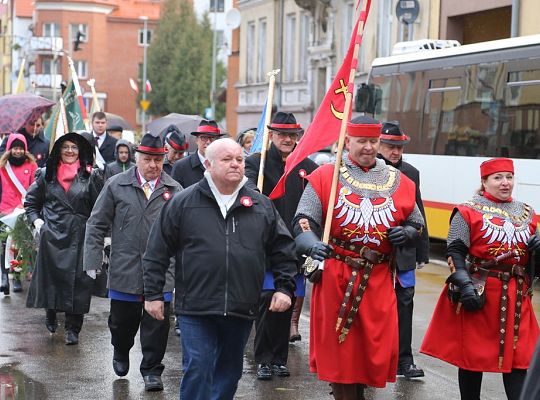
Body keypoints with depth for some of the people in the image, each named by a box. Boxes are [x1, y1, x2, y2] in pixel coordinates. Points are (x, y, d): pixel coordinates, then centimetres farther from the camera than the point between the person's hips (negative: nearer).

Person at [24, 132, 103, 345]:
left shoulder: (91, 176, 5)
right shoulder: (46, 174, 10)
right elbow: (31, 202, 18)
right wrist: (36, 220, 2)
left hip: (80, 237, -1)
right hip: (51, 235, 1)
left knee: (77, 279, -5)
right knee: (50, 276, 4)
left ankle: (72, 328, 1)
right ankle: (51, 314, 27)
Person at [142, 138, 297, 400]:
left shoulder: (262, 206, 8)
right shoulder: (183, 203, 0)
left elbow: (282, 250, 15)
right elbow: (157, 252, 3)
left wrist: (284, 288, 5)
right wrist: (153, 294, 1)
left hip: (241, 310, 3)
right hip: (196, 307, -3)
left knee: (229, 372, 13)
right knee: (197, 370, -7)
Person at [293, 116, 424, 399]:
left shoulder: (399, 182, 10)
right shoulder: (325, 176, 0)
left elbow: (417, 225, 19)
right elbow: (303, 221, -6)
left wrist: (406, 233, -4)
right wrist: (312, 244, -26)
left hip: (379, 280, 3)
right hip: (336, 277, -3)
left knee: (378, 345, 4)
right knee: (338, 347, 2)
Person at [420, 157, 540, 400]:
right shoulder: (468, 211, -3)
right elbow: (455, 252, -8)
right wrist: (465, 285, -19)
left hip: (516, 296, 4)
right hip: (478, 293, -4)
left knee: (519, 357, 1)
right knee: (473, 353, 5)